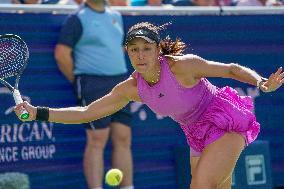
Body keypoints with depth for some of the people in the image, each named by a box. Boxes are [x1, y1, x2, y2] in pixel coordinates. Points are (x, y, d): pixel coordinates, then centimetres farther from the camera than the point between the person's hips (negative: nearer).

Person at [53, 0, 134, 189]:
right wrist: (77, 81, -5)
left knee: (123, 140, 4)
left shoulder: (116, 16, 17)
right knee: (97, 141, -9)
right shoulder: (78, 19, -4)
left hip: (120, 83, 6)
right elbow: (61, 53, -9)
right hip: (93, 85, -6)